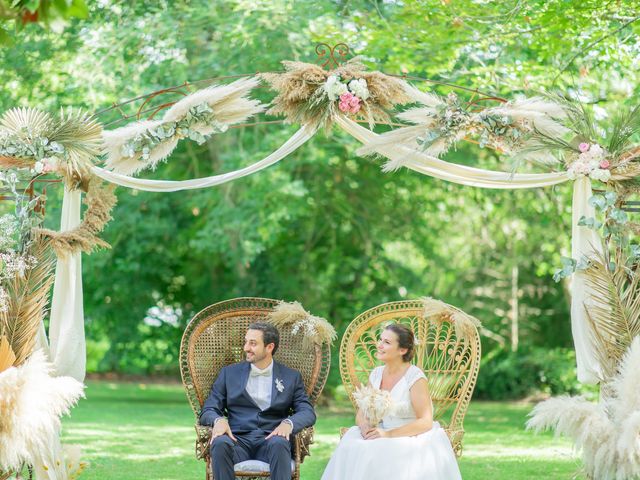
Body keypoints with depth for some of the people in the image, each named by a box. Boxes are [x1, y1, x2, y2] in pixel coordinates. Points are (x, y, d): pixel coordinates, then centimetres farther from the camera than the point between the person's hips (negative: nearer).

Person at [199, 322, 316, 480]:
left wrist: (288, 423, -17)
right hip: (238, 440, 1)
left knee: (279, 443, -37)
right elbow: (207, 411, 12)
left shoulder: (291, 377, 16)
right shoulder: (230, 373, 18)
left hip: (271, 439, 0)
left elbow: (308, 413, 6)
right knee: (220, 442, -35)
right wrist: (219, 420, -14)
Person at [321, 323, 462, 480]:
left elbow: (425, 422, -16)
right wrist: (365, 426, -14)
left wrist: (388, 434, -25)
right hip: (383, 436, 5)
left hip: (413, 439, -5)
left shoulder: (415, 377, -12)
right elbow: (361, 413, 11)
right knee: (350, 449, -24)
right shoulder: (376, 374, 7)